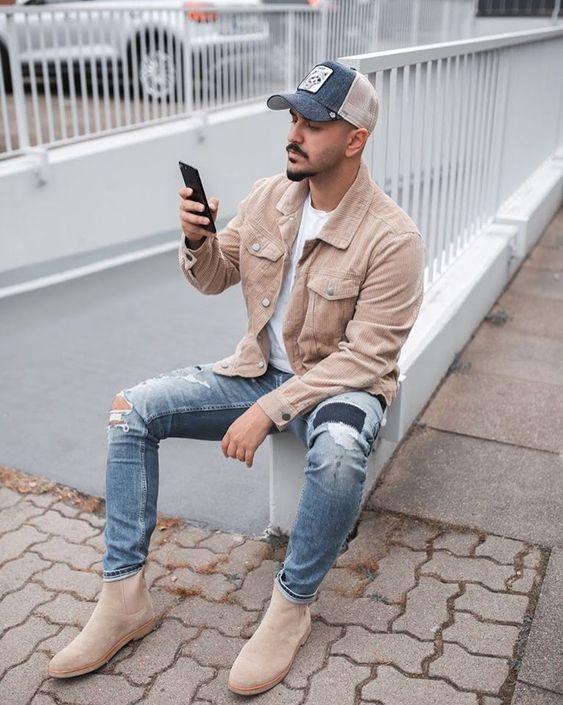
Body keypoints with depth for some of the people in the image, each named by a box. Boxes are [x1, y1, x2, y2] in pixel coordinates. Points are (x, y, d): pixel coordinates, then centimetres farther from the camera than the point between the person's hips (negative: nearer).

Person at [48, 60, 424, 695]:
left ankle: (291, 607, -14)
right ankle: (124, 598, -2)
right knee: (131, 410, -10)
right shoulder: (268, 196, -2)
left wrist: (269, 409, -26)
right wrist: (196, 241, -14)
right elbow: (214, 278, 10)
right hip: (259, 369, 6)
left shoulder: (391, 237, -20)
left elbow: (364, 358, -22)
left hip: (340, 383, -5)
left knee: (338, 451, -41)